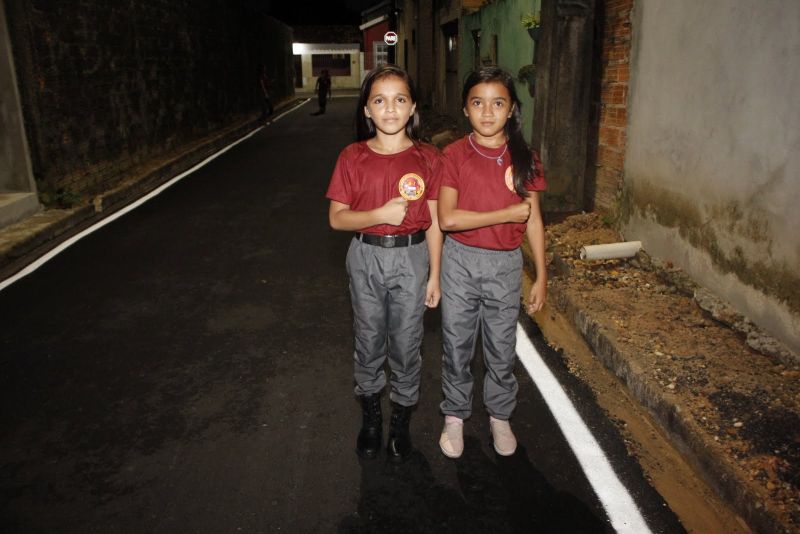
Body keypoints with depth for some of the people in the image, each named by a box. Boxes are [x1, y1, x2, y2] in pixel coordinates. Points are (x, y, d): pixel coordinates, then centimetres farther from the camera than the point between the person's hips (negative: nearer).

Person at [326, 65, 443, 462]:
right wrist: (379, 214, -21)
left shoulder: (427, 158, -4)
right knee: (368, 341, 14)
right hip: (366, 257, 1)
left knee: (406, 344, 10)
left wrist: (434, 275, 0)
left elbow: (434, 221, 0)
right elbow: (337, 218, -5)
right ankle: (370, 415, 36)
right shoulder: (353, 157, -4)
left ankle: (401, 420, 32)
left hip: (412, 257, 0)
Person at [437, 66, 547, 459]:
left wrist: (541, 276, 3)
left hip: (506, 264, 1)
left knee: (502, 347, 13)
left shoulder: (524, 158, -2)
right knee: (456, 344, 12)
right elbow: (447, 218, -16)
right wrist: (506, 214, -17)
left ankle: (499, 416, 36)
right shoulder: (455, 154, -7)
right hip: (461, 261, -1)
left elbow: (533, 220, 3)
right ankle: (454, 416, 32)